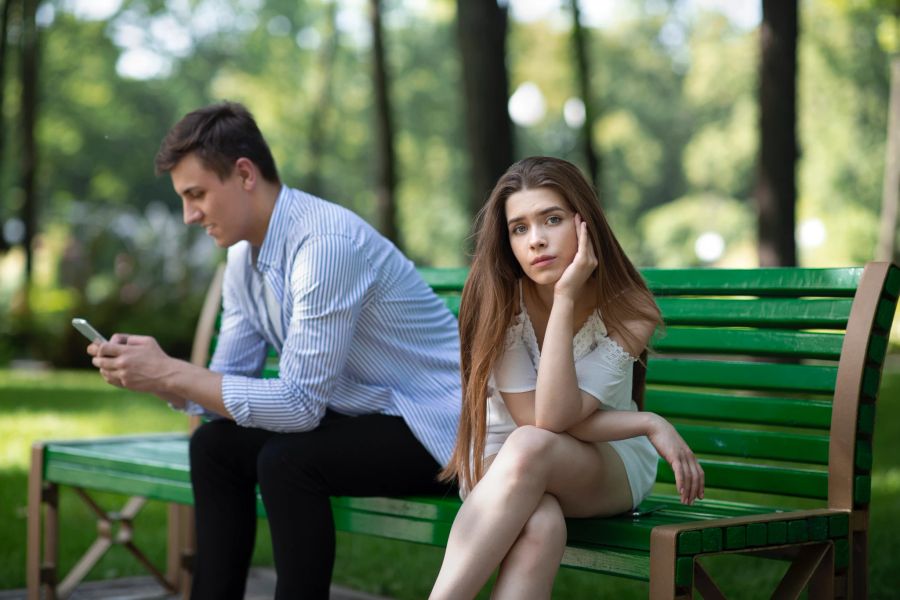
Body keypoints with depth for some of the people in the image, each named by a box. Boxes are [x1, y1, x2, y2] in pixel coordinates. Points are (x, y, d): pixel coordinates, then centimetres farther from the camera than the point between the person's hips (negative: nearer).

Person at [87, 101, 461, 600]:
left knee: (287, 459, -26)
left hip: (434, 427, -9)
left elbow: (298, 403, -27)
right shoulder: (244, 257, 2)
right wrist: (154, 374, -12)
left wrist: (170, 373, -23)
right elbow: (229, 380, 7)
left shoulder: (326, 244, -25)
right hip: (362, 415, 9)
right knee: (214, 444, 0)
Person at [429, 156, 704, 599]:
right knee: (540, 526, -38)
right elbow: (531, 417, -19)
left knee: (529, 448, -37)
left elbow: (553, 418, -27)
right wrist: (652, 426, -21)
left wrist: (566, 298, -31)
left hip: (608, 466, 0)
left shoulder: (628, 312, -16)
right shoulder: (498, 297, -15)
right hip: (499, 460, 0)